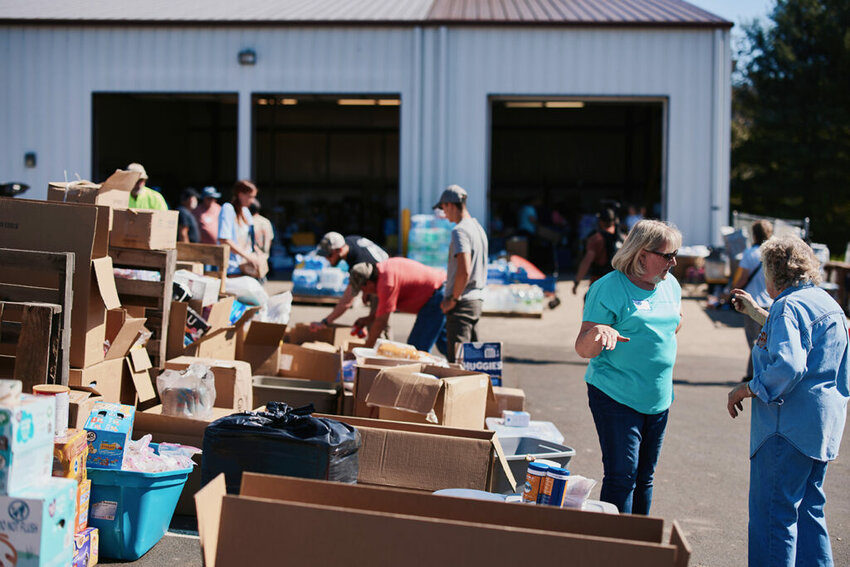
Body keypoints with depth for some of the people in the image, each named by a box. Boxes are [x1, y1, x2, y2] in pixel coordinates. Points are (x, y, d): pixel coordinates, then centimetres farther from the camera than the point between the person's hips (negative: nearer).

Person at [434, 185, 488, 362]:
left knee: (456, 359, -9)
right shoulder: (478, 228, 16)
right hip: (477, 300, 9)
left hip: (462, 303, -9)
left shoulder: (460, 231, -14)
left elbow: (464, 271, -24)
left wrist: (453, 299, -14)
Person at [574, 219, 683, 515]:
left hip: (658, 399, 7)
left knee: (644, 477, 13)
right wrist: (598, 333, -34)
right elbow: (583, 348, -14)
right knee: (621, 476, -8)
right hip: (617, 398, -7)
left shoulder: (670, 285, 9)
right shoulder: (609, 288, -12)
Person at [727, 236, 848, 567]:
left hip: (789, 427, -10)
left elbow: (788, 365, -28)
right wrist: (755, 313, 38)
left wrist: (747, 389, -17)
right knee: (808, 509, 18)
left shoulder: (789, 306, -15)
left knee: (773, 514, -4)